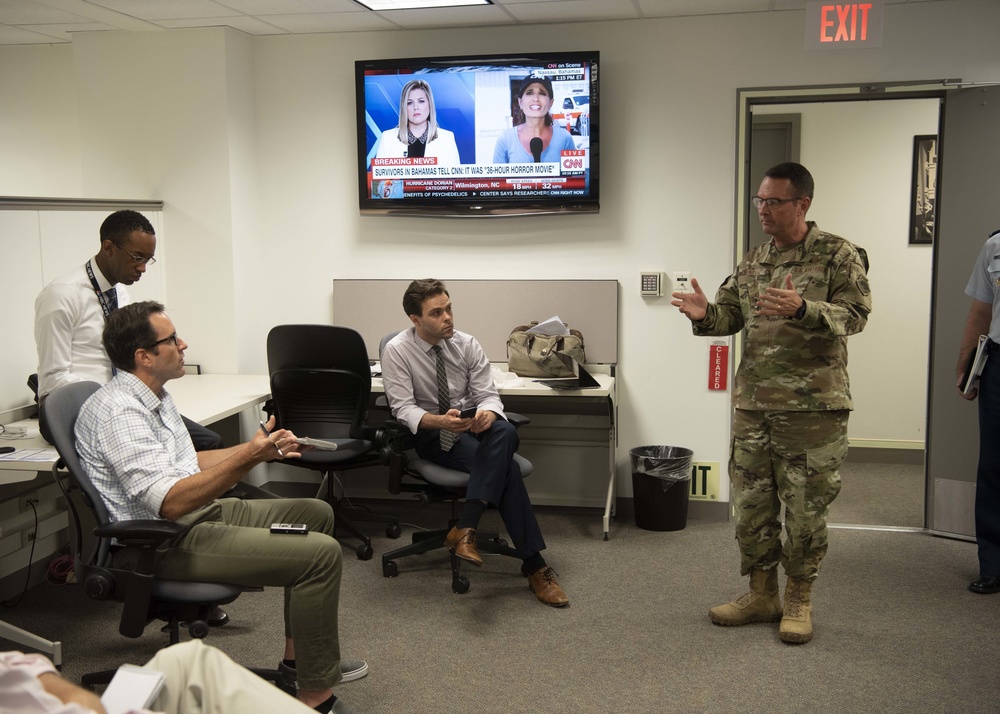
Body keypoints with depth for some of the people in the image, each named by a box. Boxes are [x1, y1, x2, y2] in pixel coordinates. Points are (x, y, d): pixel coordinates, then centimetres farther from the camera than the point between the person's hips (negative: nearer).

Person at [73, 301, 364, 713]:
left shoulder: (154, 397, 11)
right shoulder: (119, 412, -21)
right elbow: (170, 502, -29)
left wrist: (259, 449, 14)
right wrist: (246, 458, -31)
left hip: (199, 513, 11)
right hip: (163, 544, -11)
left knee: (316, 513, 18)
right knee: (322, 552, -20)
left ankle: (299, 655, 21)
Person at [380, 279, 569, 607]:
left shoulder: (467, 344, -1)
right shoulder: (396, 351, -9)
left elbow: (488, 394, -3)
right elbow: (403, 408, -15)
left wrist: (487, 412, -29)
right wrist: (440, 421, -35)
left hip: (475, 427, 4)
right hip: (433, 436, -4)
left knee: (504, 432, -36)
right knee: (505, 467, -30)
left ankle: (465, 529, -39)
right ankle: (534, 566, -28)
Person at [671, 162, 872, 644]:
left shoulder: (837, 255, -4)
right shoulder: (752, 262, 13)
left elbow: (855, 314, -13)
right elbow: (729, 314, 14)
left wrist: (802, 309, -29)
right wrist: (704, 315, -9)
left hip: (812, 407, -5)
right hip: (753, 405, 5)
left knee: (806, 509, 5)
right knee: (751, 504, 11)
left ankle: (799, 601, 22)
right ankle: (761, 595, 27)